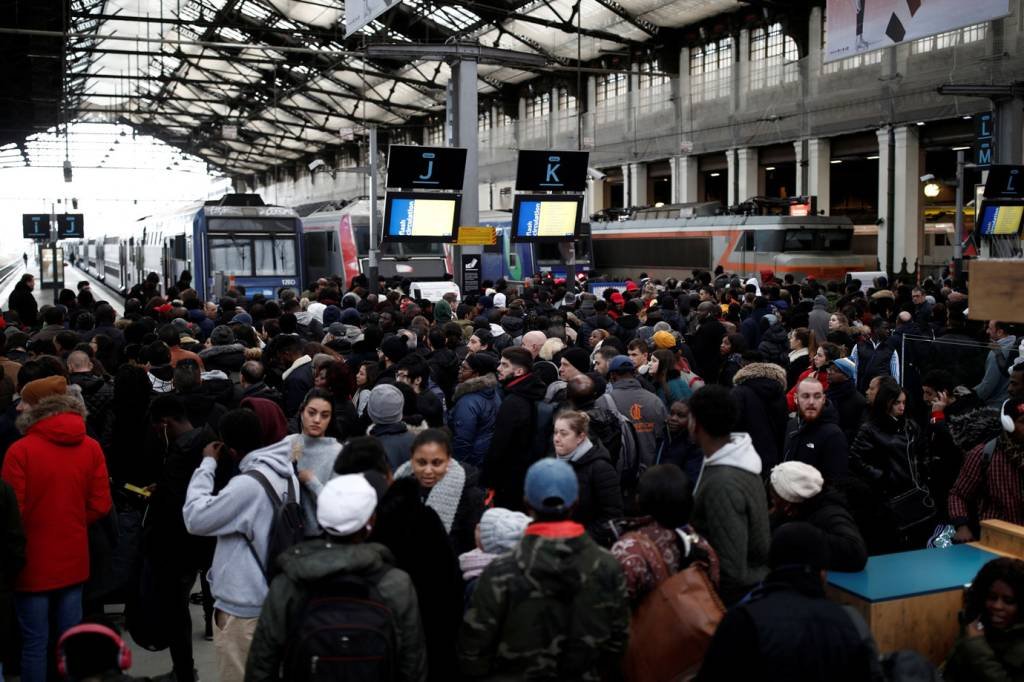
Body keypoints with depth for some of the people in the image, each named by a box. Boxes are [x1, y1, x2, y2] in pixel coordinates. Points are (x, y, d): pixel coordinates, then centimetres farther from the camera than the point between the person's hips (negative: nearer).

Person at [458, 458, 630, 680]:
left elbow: (474, 647, -17)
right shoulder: (608, 567, -16)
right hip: (584, 677, 3)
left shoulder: (501, 572, -25)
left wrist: (479, 675, 2)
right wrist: (595, 673, 12)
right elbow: (618, 639, -5)